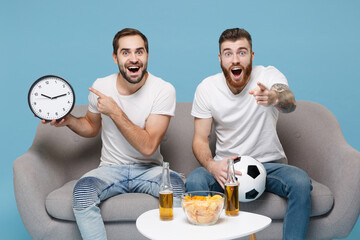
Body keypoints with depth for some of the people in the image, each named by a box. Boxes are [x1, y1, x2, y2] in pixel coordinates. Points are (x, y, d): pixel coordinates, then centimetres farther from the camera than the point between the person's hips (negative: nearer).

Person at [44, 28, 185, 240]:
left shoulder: (164, 90, -11)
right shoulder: (101, 86, -1)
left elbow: (148, 147, -18)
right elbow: (92, 127, 18)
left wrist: (114, 111, -21)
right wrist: (69, 120, -4)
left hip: (149, 169, -1)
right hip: (111, 168, 2)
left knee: (176, 184, -33)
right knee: (82, 189, -30)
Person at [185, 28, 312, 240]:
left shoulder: (269, 76, -9)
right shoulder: (206, 88, -5)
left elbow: (290, 102, -31)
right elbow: (200, 139, -4)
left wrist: (275, 98, -57)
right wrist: (212, 166, -26)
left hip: (269, 164, 0)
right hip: (226, 166, 1)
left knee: (301, 182, -30)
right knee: (194, 180, -29)